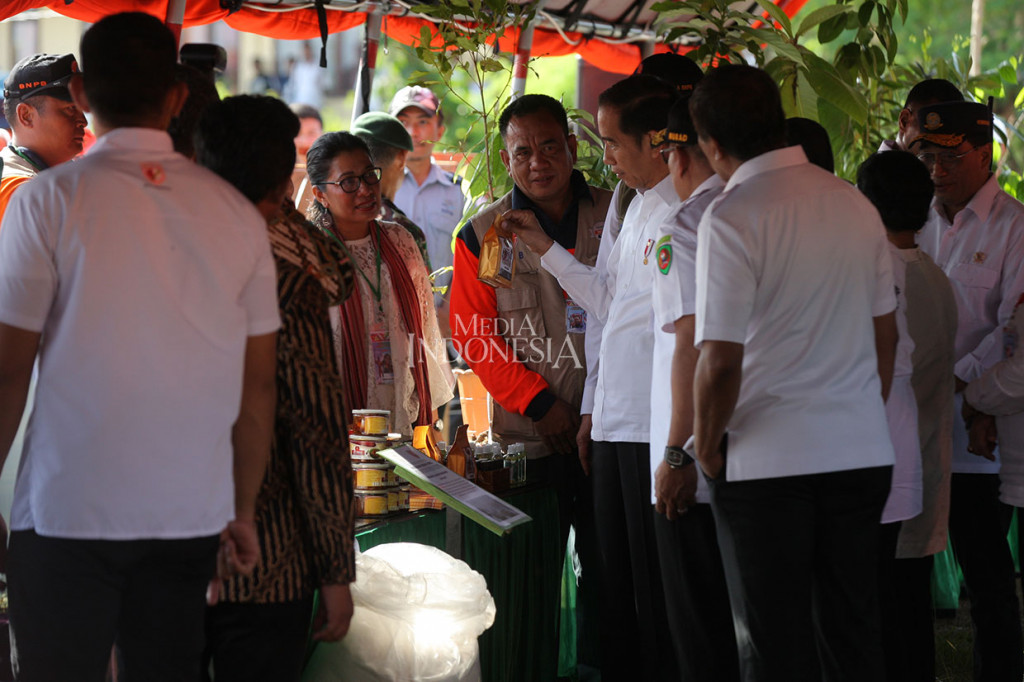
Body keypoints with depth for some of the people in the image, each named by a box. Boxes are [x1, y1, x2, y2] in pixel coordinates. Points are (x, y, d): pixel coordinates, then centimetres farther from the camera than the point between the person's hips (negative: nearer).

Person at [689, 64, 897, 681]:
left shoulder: (731, 219, -14)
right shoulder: (857, 205, 7)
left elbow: (721, 362, -17)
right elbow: (886, 333, 14)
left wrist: (706, 448, -2)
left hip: (768, 461, -6)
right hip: (865, 454, 6)